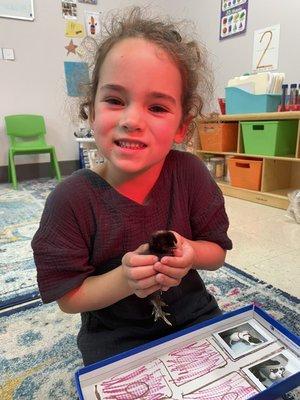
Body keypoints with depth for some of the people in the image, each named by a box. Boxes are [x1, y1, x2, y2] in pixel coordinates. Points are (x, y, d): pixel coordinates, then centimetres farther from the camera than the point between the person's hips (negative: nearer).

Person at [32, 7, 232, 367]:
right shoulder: (71, 199, -24)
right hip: (114, 337, -1)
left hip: (192, 313, 3)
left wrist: (191, 254, -29)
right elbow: (68, 297, -14)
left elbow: (217, 251, -6)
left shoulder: (190, 172, -18)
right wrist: (124, 279, -32)